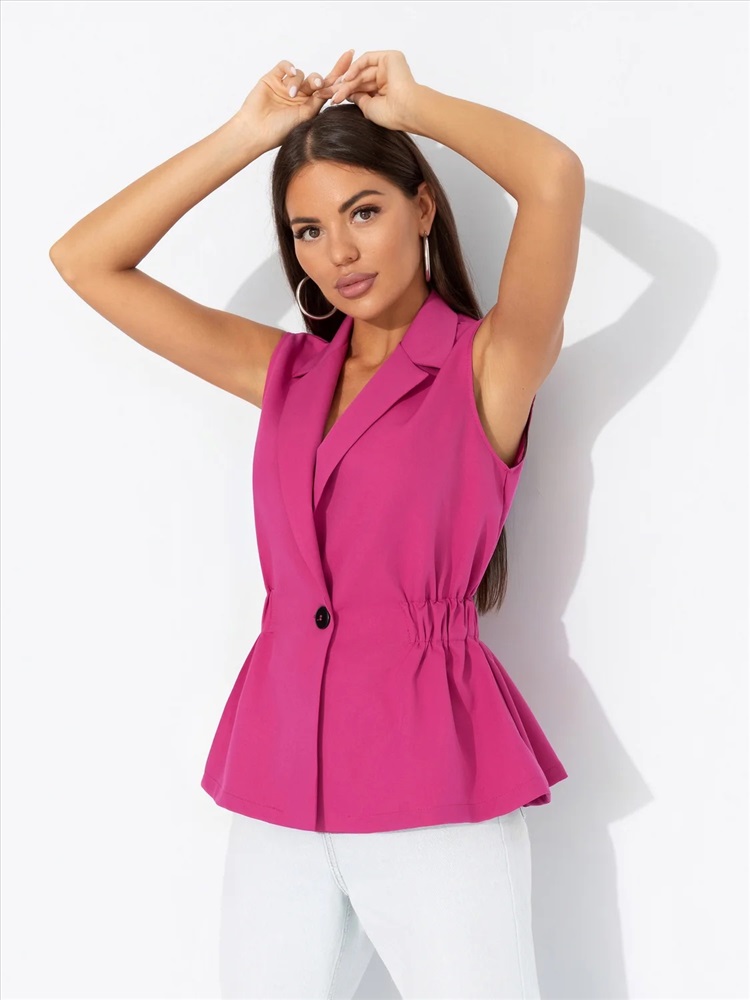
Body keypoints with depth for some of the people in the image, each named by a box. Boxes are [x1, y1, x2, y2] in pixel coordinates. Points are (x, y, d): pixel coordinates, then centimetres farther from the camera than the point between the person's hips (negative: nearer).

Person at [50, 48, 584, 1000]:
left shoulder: (489, 366, -3)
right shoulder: (285, 371, 10)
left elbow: (555, 176, -20)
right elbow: (84, 260, 9)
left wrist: (411, 105, -2)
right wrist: (248, 133, 5)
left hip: (431, 779, -4)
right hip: (281, 776, 5)